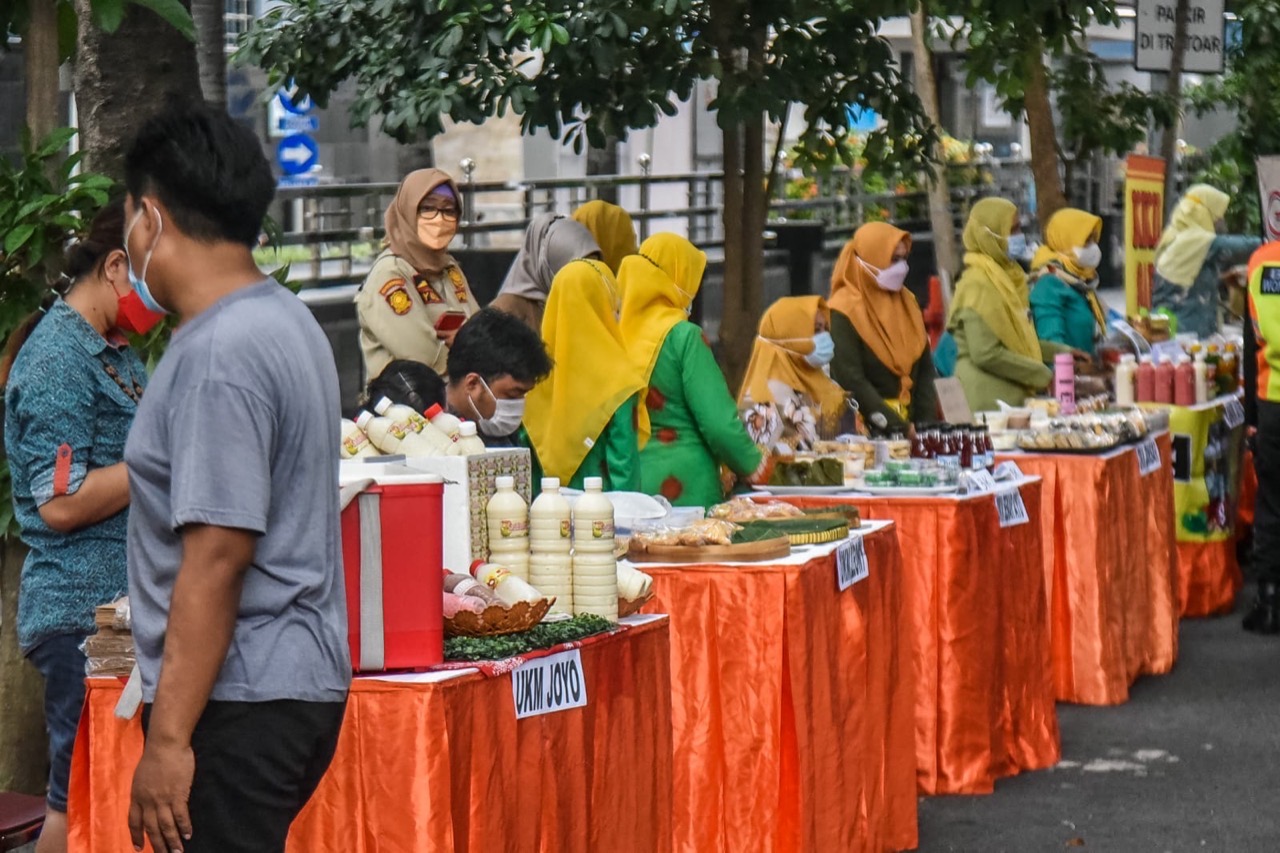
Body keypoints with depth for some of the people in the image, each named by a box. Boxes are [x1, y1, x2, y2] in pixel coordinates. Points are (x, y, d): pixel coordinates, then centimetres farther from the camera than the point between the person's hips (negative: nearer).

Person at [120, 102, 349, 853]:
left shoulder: (218, 355, -17)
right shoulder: (286, 321, 14)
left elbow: (216, 558, -21)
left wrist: (168, 736, -20)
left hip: (240, 703, -10)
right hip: (301, 678, 10)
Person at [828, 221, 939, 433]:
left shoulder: (907, 303, 10)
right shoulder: (844, 312, -9)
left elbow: (925, 370, 10)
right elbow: (851, 380, -16)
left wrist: (928, 423, -2)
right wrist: (898, 427, -20)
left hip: (909, 421, 6)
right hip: (867, 427, -6)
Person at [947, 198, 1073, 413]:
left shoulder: (1006, 276, 14)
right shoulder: (978, 283, -13)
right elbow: (986, 354, -20)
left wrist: (1061, 352, 17)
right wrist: (1042, 374, -13)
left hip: (1011, 396, 8)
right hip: (988, 400, -8)